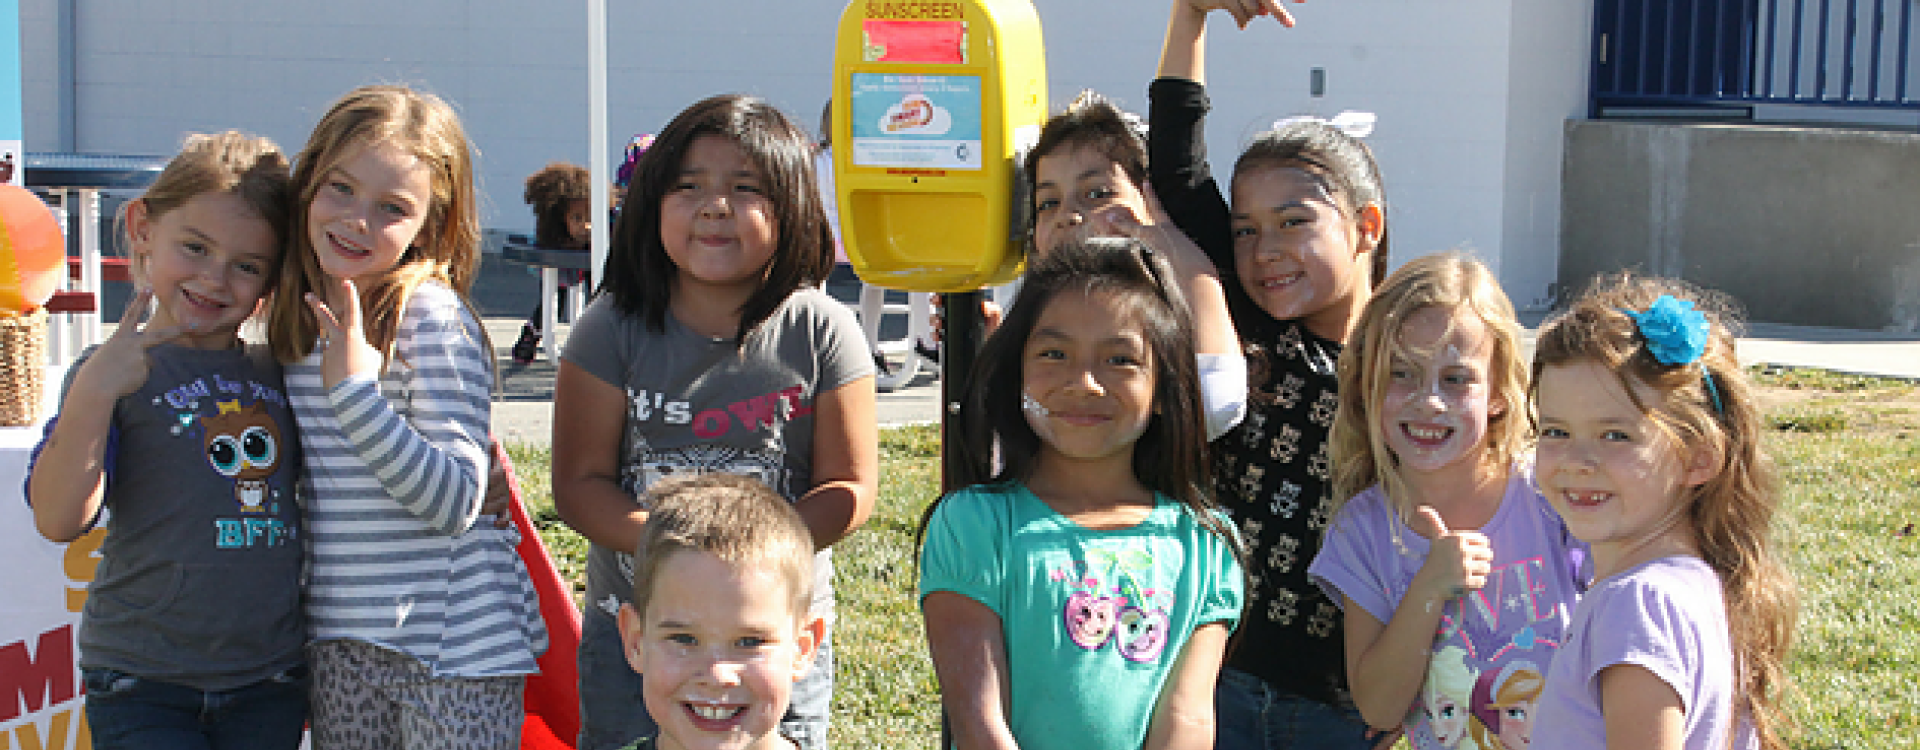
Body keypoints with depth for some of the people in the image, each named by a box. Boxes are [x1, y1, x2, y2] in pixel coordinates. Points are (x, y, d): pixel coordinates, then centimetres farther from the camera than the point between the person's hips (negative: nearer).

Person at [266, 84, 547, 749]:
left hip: (449, 638, -6)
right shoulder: (298, 319, 6)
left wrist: (357, 391, -29)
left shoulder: (434, 319, -15)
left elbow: (456, 502, -22)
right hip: (337, 637, 6)